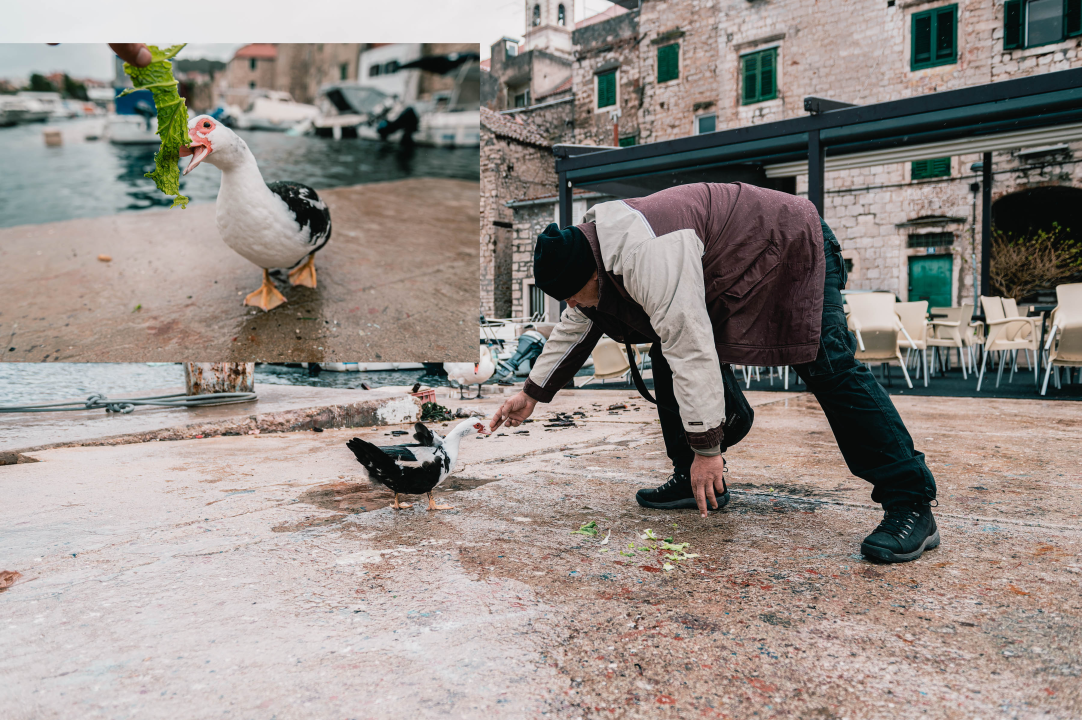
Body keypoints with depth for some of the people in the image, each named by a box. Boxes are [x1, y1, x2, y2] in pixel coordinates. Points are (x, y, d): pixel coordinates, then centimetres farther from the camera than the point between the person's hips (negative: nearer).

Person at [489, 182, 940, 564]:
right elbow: (574, 328, 12)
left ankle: (911, 506, -18)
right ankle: (692, 479, 8)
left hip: (792, 249, -9)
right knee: (666, 357, 2)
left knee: (829, 369, -21)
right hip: (726, 273, 10)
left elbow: (693, 349, -39)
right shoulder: (590, 249, -4)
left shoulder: (646, 256, -37)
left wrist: (706, 448, -33)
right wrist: (533, 392, 16)